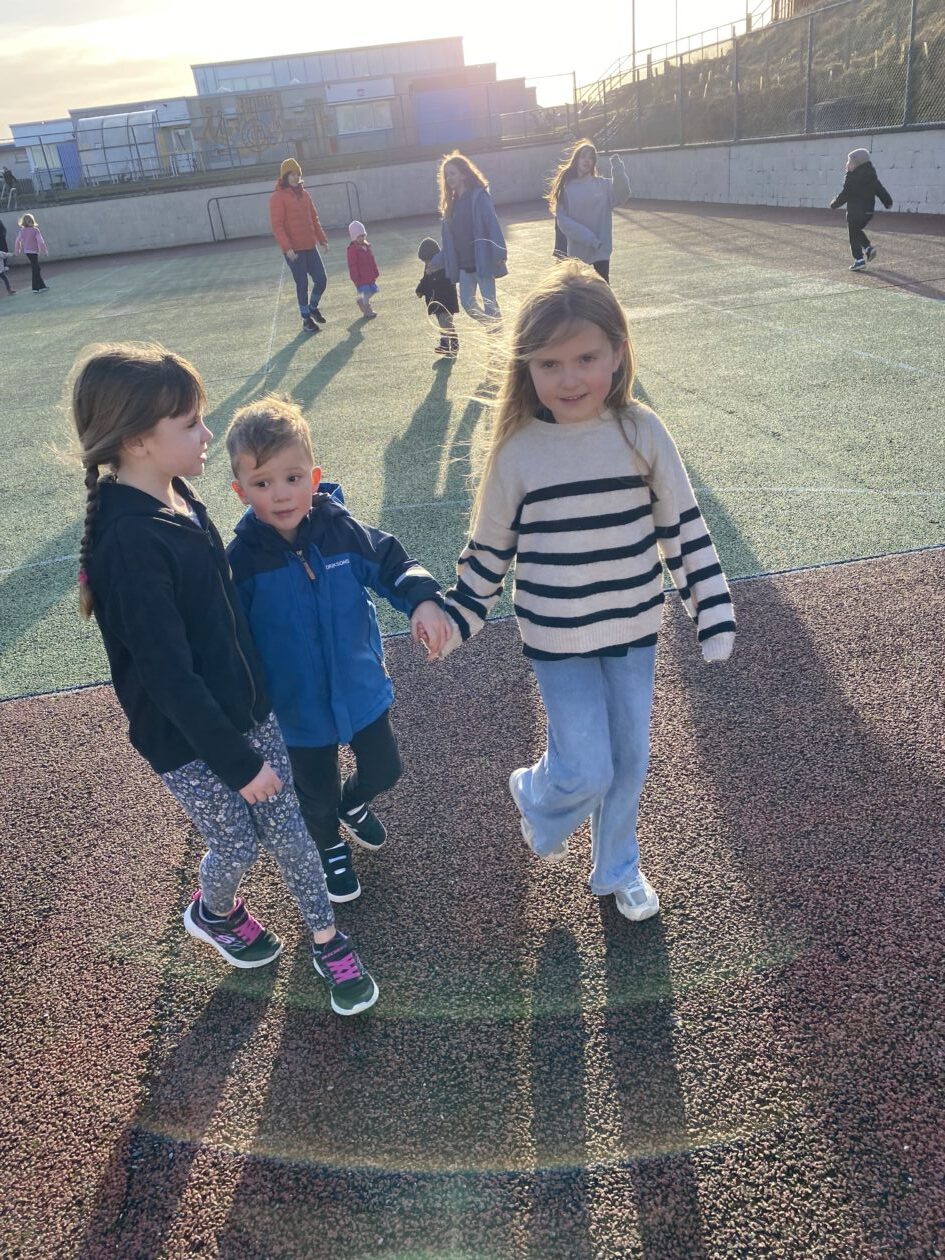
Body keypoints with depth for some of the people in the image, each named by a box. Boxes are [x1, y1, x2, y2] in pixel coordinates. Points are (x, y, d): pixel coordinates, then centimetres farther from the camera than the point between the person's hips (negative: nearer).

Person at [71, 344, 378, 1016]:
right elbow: (167, 674, -25)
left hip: (245, 706, 7)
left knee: (288, 827, 14)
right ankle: (214, 912, 45)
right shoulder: (128, 542, -28)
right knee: (240, 844, 12)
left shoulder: (178, 498, -2)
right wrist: (238, 761, -18)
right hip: (188, 739, -7)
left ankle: (328, 940, 32)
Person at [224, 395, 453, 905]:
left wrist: (423, 601, -27)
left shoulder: (341, 530, -17)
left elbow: (393, 564, -8)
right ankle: (330, 847, 55)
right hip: (301, 707, -2)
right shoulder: (241, 560, -21)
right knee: (317, 796, 20)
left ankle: (352, 804, 59)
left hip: (363, 688, 2)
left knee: (383, 771, 23)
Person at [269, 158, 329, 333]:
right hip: (293, 251, -6)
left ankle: (313, 307, 30)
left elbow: (314, 219, 18)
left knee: (321, 280, 4)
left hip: (310, 247, 6)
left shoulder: (304, 195, 12)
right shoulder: (278, 198, -9)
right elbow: (277, 225, -14)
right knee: (302, 284, 0)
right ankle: (306, 319, 15)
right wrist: (287, 247, -21)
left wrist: (322, 239, 12)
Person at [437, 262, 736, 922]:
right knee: (586, 773, -3)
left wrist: (714, 613, -3)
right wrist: (457, 621, 2)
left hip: (635, 631, 2)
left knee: (629, 762, 15)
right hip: (558, 642, -2)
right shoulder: (516, 451, -11)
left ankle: (617, 868, 42)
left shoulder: (643, 433, -9)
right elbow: (489, 551, 1)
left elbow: (684, 529, -2)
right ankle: (534, 796, 35)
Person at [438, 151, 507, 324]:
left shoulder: (479, 196, -10)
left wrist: (499, 254, -27)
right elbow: (449, 237, 13)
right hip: (464, 264, 7)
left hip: (482, 261, -7)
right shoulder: (451, 201, 10)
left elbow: (492, 225, -18)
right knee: (467, 302, 11)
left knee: (489, 303, -4)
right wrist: (436, 262, 13)